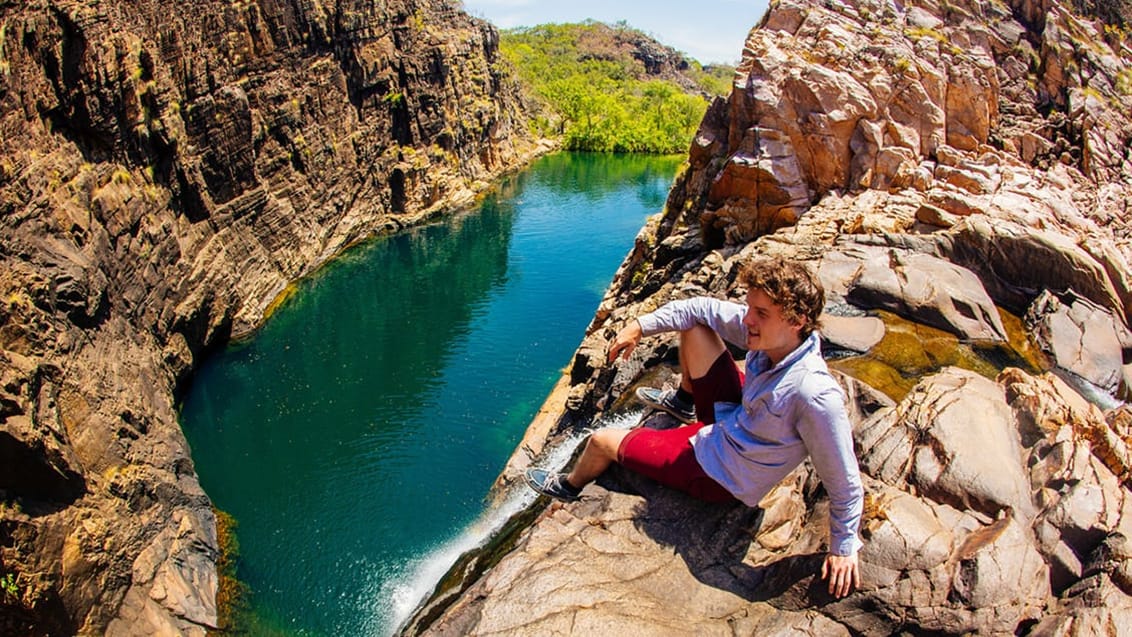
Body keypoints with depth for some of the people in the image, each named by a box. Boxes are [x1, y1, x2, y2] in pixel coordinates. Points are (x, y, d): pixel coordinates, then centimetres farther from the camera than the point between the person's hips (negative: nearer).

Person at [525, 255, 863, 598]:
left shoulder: (816, 396, -39)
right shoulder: (770, 332, -20)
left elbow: (845, 483, -27)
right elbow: (705, 308, -6)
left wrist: (844, 548, -13)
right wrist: (640, 326, -10)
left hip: (719, 473, -7)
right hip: (731, 418, 7)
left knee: (601, 442, 3)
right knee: (693, 325, 4)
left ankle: (569, 486, 42)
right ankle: (685, 402, 34)